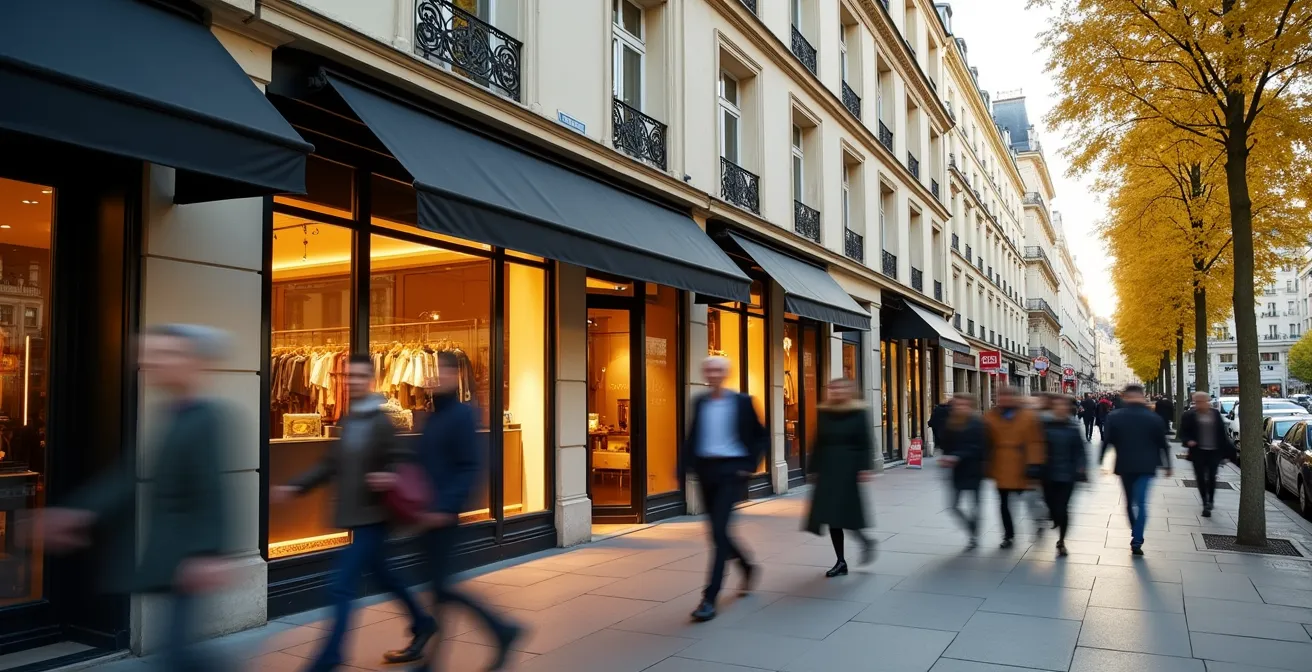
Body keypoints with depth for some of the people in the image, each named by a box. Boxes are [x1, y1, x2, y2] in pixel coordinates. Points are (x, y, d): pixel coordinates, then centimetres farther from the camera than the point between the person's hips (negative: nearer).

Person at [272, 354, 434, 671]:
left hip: (372, 517, -8)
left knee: (342, 587, -7)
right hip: (356, 516, 9)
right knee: (382, 575, 21)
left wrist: (392, 477, -36)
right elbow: (331, 465, 15)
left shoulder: (383, 422, -13)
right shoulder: (347, 422, 10)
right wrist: (295, 486, 7)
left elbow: (403, 461, -15)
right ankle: (422, 623, 39)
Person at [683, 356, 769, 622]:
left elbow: (761, 436, 0)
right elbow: (693, 436, 13)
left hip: (731, 470, -5)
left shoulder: (742, 401, -4)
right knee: (717, 530, 11)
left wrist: (750, 466, -9)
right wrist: (690, 464, 0)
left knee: (719, 530, -12)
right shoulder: (700, 403, 8)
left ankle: (710, 598, -8)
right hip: (706, 470, 5)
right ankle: (747, 566, 40)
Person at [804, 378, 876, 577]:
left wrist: (866, 468, -18)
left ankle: (865, 541, 22)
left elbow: (866, 443, -9)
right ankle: (841, 561, 15)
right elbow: (818, 443, 10)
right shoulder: (824, 413, 8)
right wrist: (813, 468, 8)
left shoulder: (859, 413, -5)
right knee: (831, 516, 5)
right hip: (828, 470, 5)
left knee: (845, 514, -8)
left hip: (849, 469, -5)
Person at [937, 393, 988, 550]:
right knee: (954, 506, 4)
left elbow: (977, 448, -17)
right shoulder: (950, 424, 5)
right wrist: (946, 459, -10)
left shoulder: (977, 424, -10)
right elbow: (947, 446, 9)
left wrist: (957, 457, -25)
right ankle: (973, 533, 23)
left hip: (973, 470, -5)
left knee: (974, 505, 6)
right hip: (957, 470, 5)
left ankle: (974, 537, 21)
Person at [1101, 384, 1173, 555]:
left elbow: (1107, 441, -2)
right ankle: (1137, 541, -12)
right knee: (1141, 503, -3)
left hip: (1124, 466, 1)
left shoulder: (1114, 417, -3)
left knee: (1130, 501, 16)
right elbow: (1163, 444, 3)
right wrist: (1167, 465, 12)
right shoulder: (1154, 418, -1)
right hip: (1146, 466, -1)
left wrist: (1101, 460, 7)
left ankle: (1135, 535, 29)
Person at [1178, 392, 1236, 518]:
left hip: (1214, 451, 1)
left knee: (1211, 477, 3)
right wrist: (1188, 441, -19)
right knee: (1201, 478, 2)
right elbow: (1183, 433, 1)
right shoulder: (1189, 415, -3)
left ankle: (1210, 501, 22)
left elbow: (1222, 433, 7)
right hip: (1198, 451, -1)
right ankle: (1206, 504, 11)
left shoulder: (1216, 414, 3)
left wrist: (1228, 450, 6)